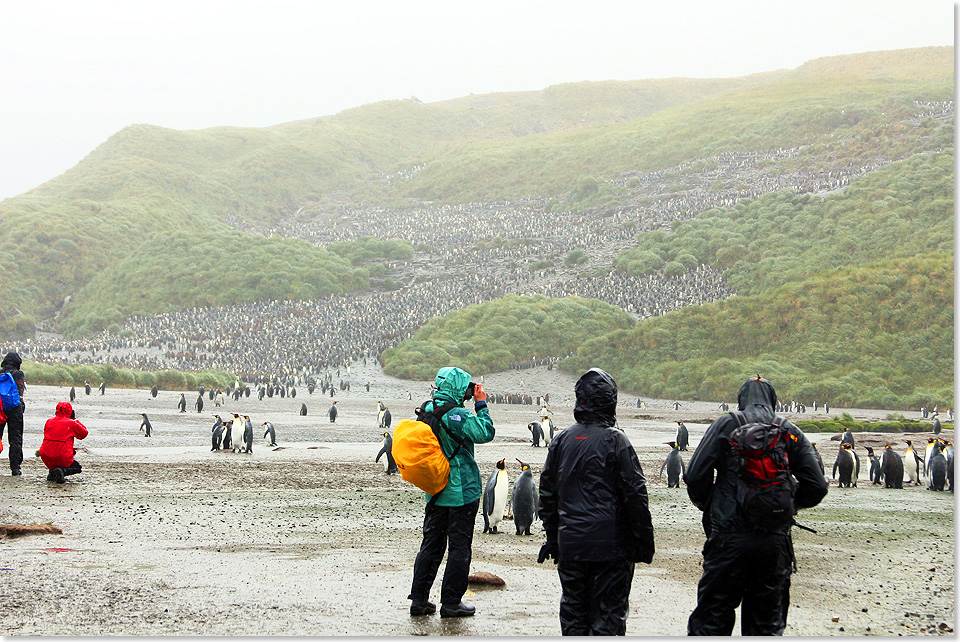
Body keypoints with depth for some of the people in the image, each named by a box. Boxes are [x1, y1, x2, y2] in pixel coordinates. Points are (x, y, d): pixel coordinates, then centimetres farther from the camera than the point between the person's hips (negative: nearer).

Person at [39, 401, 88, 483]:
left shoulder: (49, 421, 9)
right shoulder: (71, 423, -3)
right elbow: (84, 434, 11)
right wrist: (76, 421, 20)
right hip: (63, 459, -5)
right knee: (77, 467, 20)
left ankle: (52, 473, 18)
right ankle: (62, 471, -12)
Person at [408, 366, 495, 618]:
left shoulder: (426, 411, 4)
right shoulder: (458, 415, -19)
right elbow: (485, 433, -16)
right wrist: (481, 405, -8)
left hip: (434, 492, 7)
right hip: (462, 491, -7)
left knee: (431, 544, 13)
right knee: (459, 547, 1)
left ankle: (419, 599, 13)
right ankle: (451, 603, 4)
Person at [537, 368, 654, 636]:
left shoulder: (561, 440, 6)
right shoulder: (615, 441, -10)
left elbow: (547, 495, 12)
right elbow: (635, 495, -10)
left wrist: (552, 538, 21)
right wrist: (644, 543, -2)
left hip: (569, 544, 5)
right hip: (611, 544, -4)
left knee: (572, 613, 12)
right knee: (609, 613, 1)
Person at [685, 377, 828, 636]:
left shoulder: (725, 425, 1)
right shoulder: (791, 433, 8)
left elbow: (695, 476, -6)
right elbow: (817, 486, 4)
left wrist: (708, 507, 12)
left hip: (729, 538, -2)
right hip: (775, 542, 3)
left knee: (710, 621, 2)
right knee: (768, 625, 11)